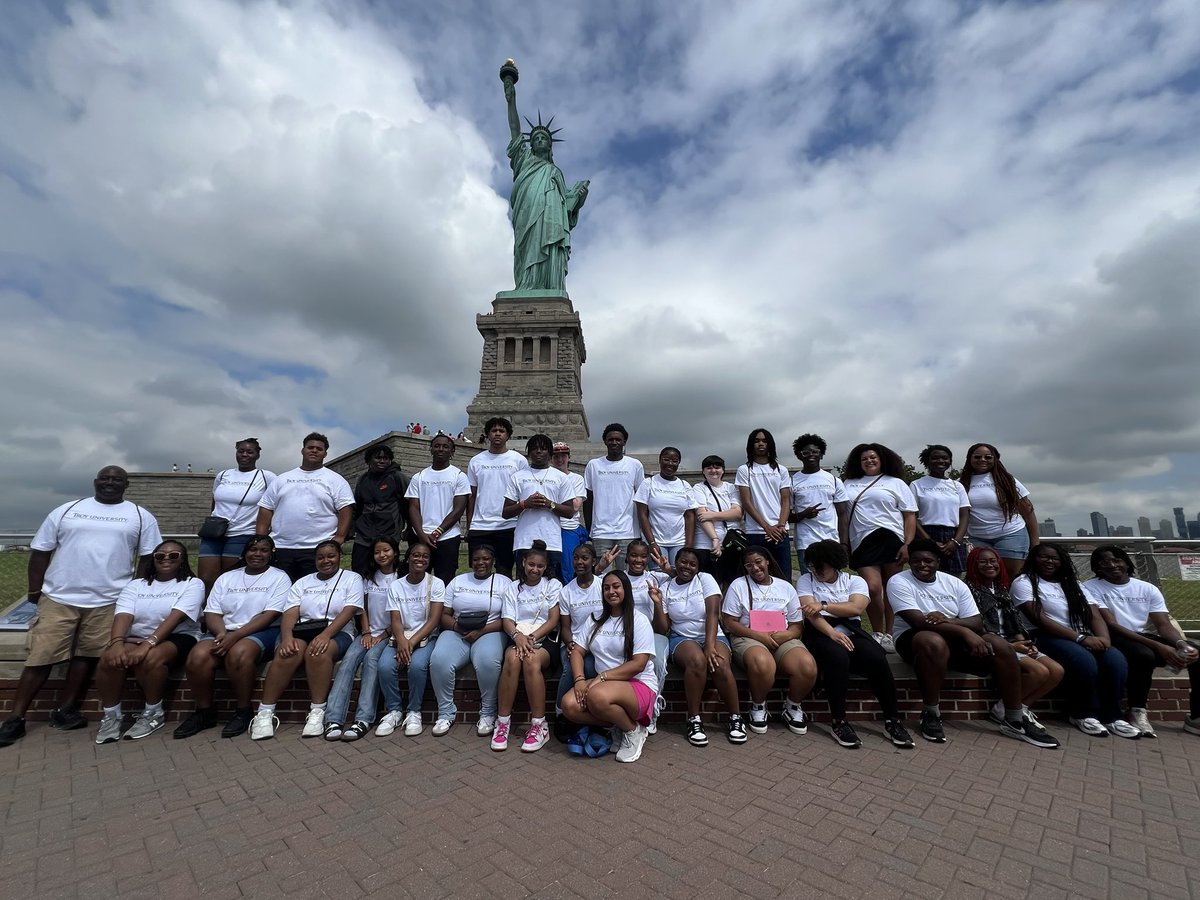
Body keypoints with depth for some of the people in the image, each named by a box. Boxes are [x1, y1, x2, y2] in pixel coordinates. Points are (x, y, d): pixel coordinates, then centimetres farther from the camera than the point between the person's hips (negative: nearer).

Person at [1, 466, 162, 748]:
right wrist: (35, 590, 4)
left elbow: (149, 557, 6)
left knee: (87, 657, 3)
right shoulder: (66, 511, 8)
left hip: (107, 602, -1)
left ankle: (65, 711, 16)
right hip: (58, 598, 1)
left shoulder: (140, 516, 5)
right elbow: (40, 550, 10)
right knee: (41, 657, 1)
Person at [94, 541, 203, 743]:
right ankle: (111, 716, -6)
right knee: (110, 658, -26)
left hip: (178, 637, -4)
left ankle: (153, 713, -11)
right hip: (136, 637, 4)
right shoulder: (135, 585, 11)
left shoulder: (192, 584, -2)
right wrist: (117, 642, -26)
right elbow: (123, 615, -6)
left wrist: (148, 644, -28)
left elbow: (176, 617, -16)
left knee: (150, 658, -33)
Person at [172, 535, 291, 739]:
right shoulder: (226, 578, 18)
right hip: (224, 631, 5)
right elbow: (211, 613, 9)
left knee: (238, 653, -34)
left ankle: (243, 712, -14)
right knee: (198, 656, -25)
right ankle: (204, 711, -3)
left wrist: (235, 636, -18)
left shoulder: (279, 577, 3)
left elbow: (270, 615, -8)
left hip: (261, 632, -4)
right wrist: (222, 633, -12)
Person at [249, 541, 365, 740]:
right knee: (288, 653, -30)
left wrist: (325, 635, -22)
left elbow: (348, 612, -7)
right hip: (302, 633, 3)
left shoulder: (352, 578, 7)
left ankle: (317, 713, -25)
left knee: (318, 652, -34)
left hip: (336, 634, -3)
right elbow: (290, 614, 4)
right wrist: (287, 637, -17)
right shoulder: (302, 583, 18)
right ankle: (265, 713, -21)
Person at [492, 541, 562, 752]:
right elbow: (507, 620, 2)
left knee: (532, 660, -34)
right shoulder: (513, 587, 13)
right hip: (519, 638, 2)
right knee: (512, 658, -33)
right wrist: (518, 635, -20)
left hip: (545, 639, -1)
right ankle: (503, 721, -20)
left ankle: (539, 725, -23)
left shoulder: (553, 585, 9)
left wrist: (533, 637, -14)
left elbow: (553, 620, 0)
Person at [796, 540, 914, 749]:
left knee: (877, 659, -28)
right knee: (837, 657, -35)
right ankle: (838, 722, -22)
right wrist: (832, 632, -23)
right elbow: (810, 611, -8)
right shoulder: (805, 580, 7)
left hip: (851, 631, 2)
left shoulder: (855, 581, 10)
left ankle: (892, 720, -9)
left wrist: (824, 605, -17)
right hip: (820, 633, -2)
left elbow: (856, 608, -9)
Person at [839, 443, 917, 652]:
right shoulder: (849, 485, 18)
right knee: (872, 588, -10)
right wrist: (844, 544, 8)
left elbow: (910, 516, 6)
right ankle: (878, 633, 8)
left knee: (891, 590, 2)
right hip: (862, 544, 1)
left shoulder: (896, 483, 12)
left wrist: (907, 544, -6)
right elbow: (843, 516, 17)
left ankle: (888, 635, 15)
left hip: (891, 540, -1)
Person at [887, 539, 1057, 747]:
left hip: (955, 639, 6)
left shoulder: (954, 583, 6)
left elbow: (976, 623, -1)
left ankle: (1015, 721, 1)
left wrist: (948, 621, -24)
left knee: (1001, 646, -13)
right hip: (914, 637, -6)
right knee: (935, 642, -39)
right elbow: (919, 622, -22)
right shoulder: (899, 582, -11)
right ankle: (930, 716, -23)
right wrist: (964, 631, -30)